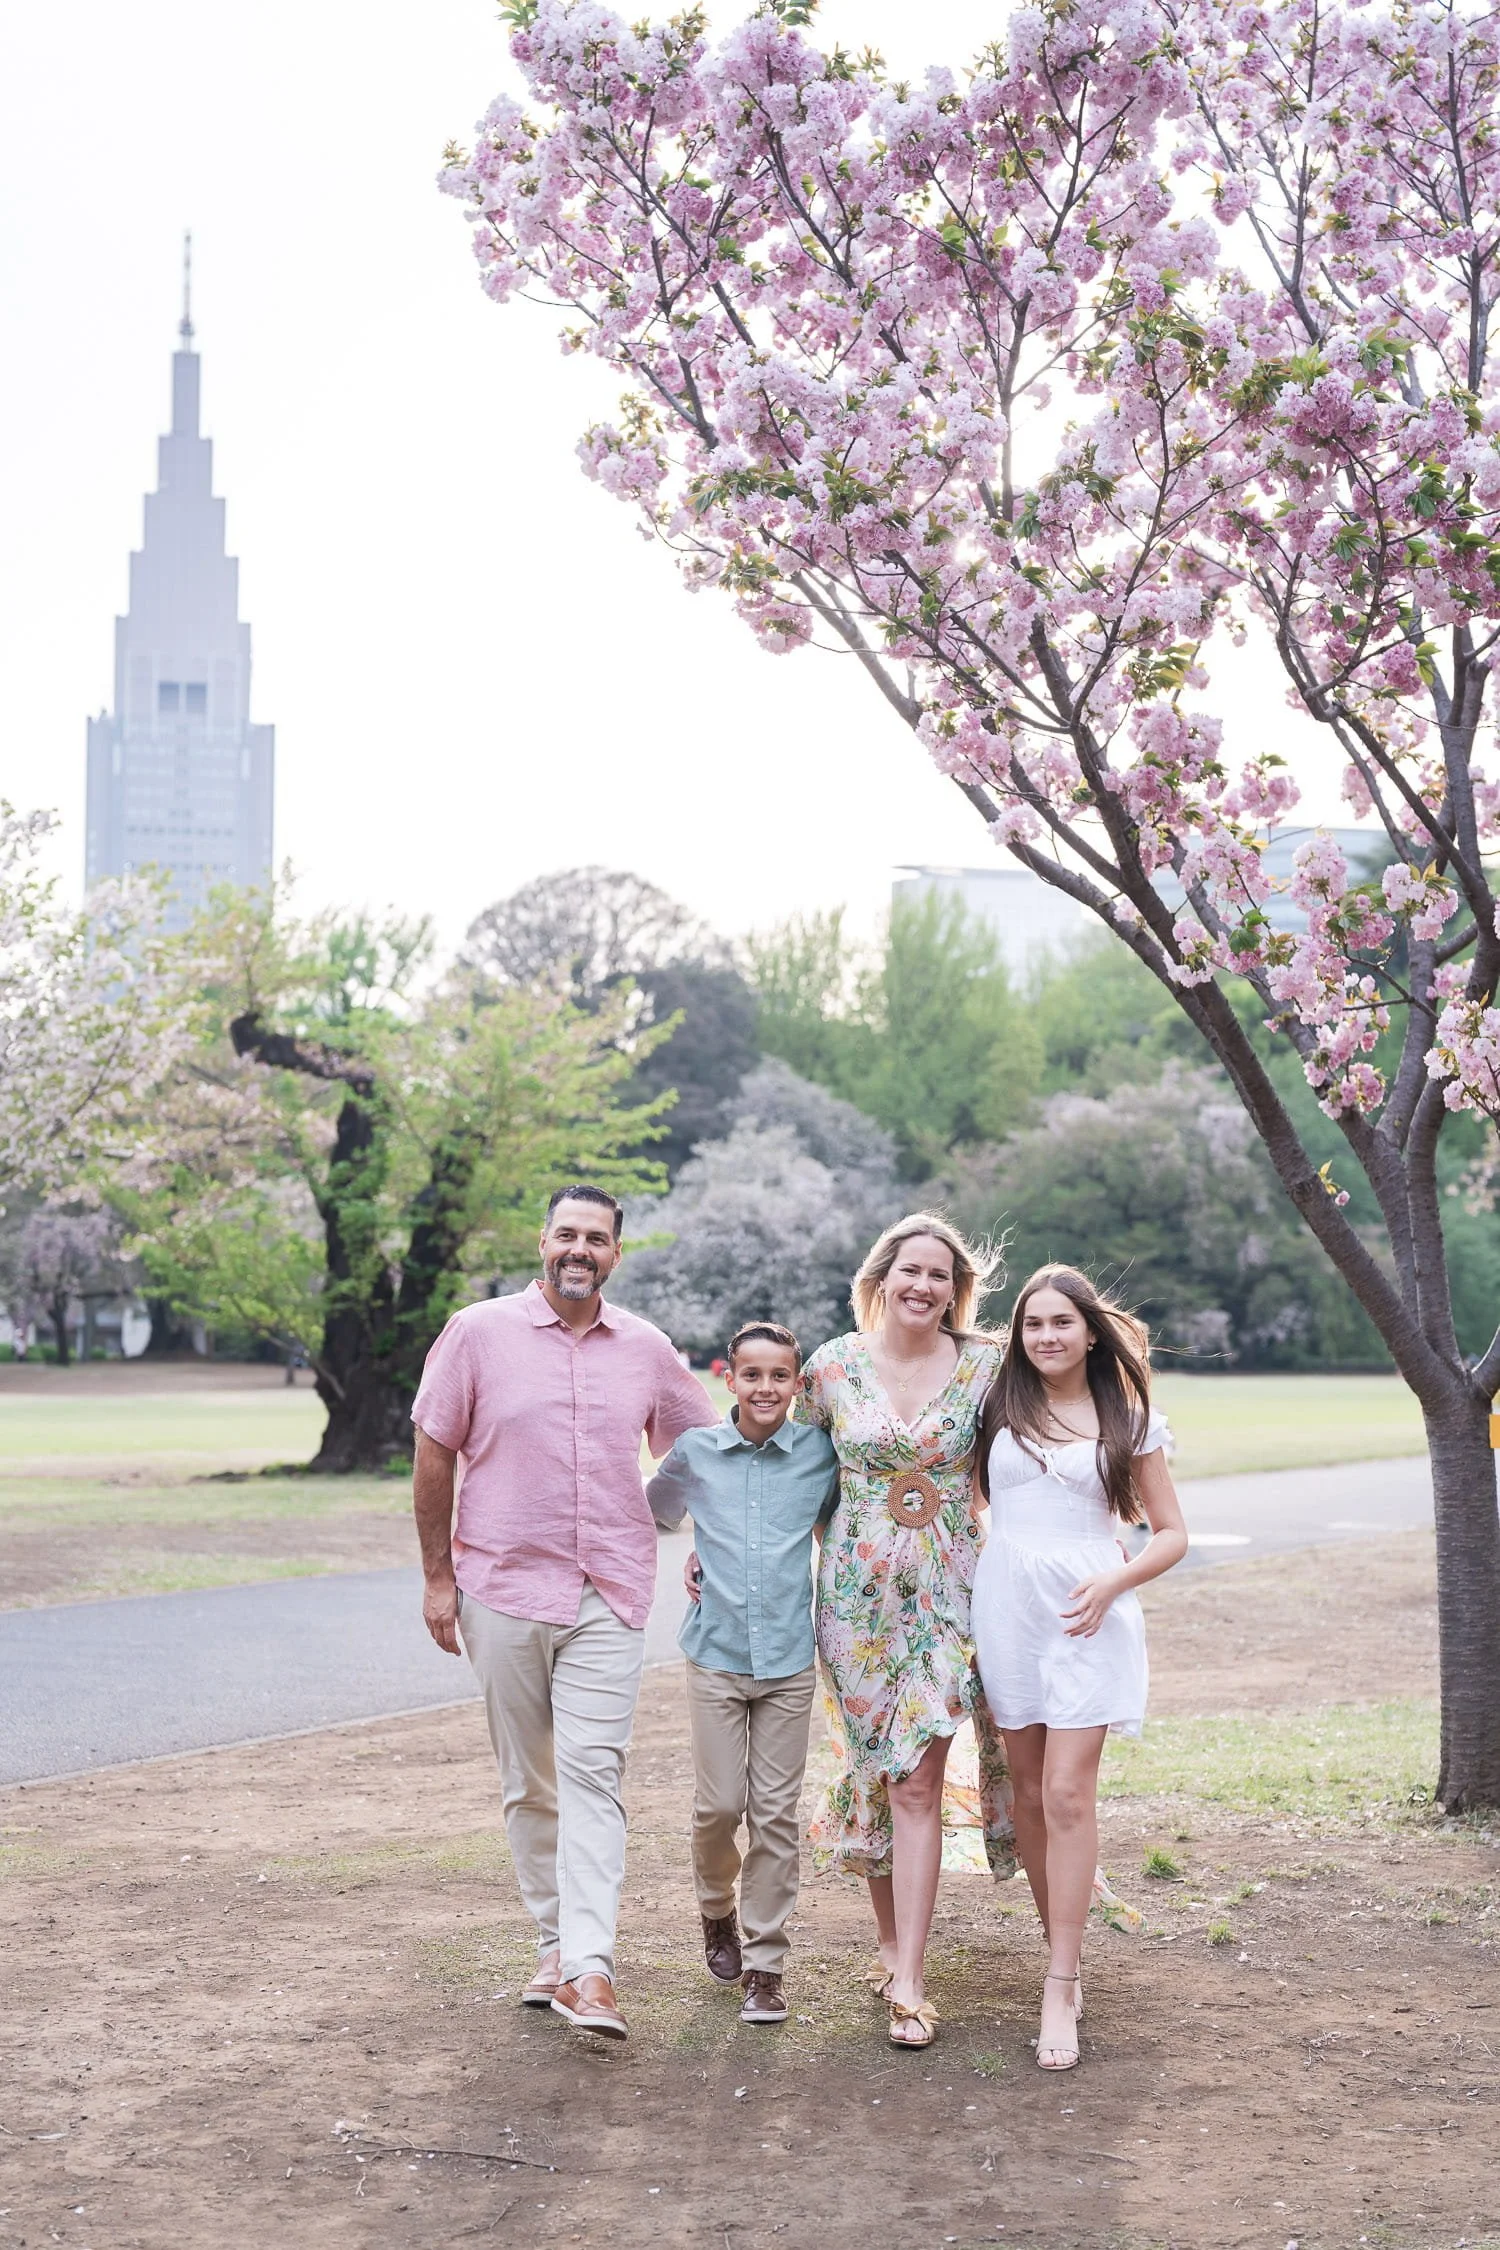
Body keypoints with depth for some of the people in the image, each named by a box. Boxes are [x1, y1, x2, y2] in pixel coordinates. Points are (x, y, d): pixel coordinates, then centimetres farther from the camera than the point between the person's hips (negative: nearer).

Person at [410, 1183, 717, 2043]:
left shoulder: (647, 1350, 6)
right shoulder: (479, 1333, -1)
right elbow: (435, 1455, 2)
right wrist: (437, 1576, 1)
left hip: (610, 1594, 0)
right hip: (503, 1589, 0)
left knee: (593, 1775, -10)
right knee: (528, 1783, 9)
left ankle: (589, 1969, -15)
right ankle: (556, 1942, 22)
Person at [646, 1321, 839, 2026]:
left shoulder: (819, 1451, -1)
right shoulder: (695, 1451, 1)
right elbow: (653, 1512, 20)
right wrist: (695, 1556, 8)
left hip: (790, 1657, 0)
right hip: (715, 1654, 0)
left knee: (776, 1814, 1)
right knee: (719, 1805, 0)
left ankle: (764, 1965, 11)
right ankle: (716, 1910, 30)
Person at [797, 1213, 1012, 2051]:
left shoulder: (985, 1365, -2)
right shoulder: (833, 1367, -1)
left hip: (944, 1589, -1)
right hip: (856, 1588, 1)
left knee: (918, 1778, -7)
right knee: (876, 1769, 8)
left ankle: (908, 1983, -5)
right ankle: (893, 1942, 27)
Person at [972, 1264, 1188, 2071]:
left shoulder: (1129, 1421, 5)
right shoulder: (999, 1408, 9)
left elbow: (1170, 1533, 7)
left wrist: (1114, 1581, -10)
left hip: (1086, 1615, -3)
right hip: (1006, 1608, 3)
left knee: (1067, 1795, -11)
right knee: (1027, 1793, 7)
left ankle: (1059, 1990, -9)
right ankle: (1063, 1950, 22)